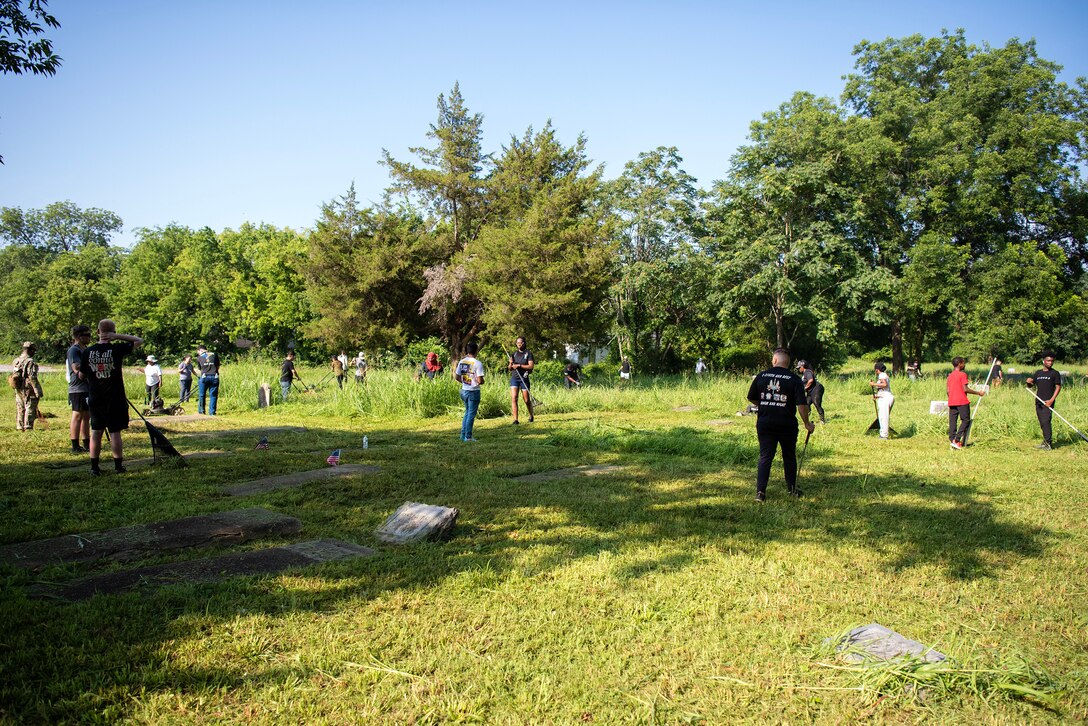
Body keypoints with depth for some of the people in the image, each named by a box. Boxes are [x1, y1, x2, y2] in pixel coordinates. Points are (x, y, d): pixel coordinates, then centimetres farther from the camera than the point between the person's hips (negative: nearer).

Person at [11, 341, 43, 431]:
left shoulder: (15, 361, 10)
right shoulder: (30, 362, -14)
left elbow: (13, 376, 15)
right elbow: (32, 378, -19)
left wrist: (16, 387, 23)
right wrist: (38, 392, -18)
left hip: (18, 390, 8)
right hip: (28, 390, -7)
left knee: (20, 410, 14)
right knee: (30, 410, -3)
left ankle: (20, 428, 19)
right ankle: (28, 427, -5)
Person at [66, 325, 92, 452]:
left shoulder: (84, 349, 19)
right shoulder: (74, 350, -11)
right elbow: (77, 368, -23)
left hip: (87, 388, 9)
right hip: (78, 389, -9)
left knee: (86, 417, 12)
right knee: (77, 416, -6)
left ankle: (87, 444, 17)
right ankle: (75, 446, -4)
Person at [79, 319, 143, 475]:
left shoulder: (87, 352, -2)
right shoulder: (117, 349, -12)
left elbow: (81, 375, 7)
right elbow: (140, 340, -2)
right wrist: (118, 337, -8)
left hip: (95, 399, 3)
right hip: (115, 399, -3)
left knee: (96, 431, 10)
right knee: (115, 432, 3)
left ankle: (94, 467, 12)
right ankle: (118, 465, 9)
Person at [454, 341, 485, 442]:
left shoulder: (461, 362, 2)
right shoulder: (478, 363, -16)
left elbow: (457, 377, 6)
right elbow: (479, 381, -19)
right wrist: (482, 382, 2)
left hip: (464, 390, 6)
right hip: (474, 391, -6)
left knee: (467, 412, 20)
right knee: (471, 414, 3)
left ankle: (463, 434, 22)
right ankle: (468, 437, 7)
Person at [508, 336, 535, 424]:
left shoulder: (528, 353, 1)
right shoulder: (514, 354, 12)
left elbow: (531, 366, -10)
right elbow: (509, 368, 14)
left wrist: (519, 365, -17)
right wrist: (510, 364, -8)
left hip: (524, 378, -3)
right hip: (514, 378, 3)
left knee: (527, 400, 4)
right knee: (514, 398, -11)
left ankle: (531, 416, 28)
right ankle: (515, 420, -11)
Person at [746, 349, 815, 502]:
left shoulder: (761, 377, 1)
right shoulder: (794, 379, -6)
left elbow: (751, 398, 10)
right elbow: (801, 405, -11)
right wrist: (807, 424, -1)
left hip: (765, 423, 1)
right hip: (787, 424, -1)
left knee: (765, 457, 5)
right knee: (789, 457, 15)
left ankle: (760, 491, -3)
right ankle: (792, 489, 25)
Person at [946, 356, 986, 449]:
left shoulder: (950, 375, 12)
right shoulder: (962, 375, -8)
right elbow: (965, 389, -14)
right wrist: (978, 393, -6)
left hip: (951, 402, 7)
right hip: (962, 402, -7)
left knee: (952, 422, 5)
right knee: (966, 421, 0)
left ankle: (952, 440, 1)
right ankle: (956, 440, -11)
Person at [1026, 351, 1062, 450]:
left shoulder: (1055, 373, 0)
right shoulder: (1038, 373, 14)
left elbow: (1058, 387, -4)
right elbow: (1030, 385, 16)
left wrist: (1052, 400, -14)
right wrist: (1028, 382, -9)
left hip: (1048, 402, -5)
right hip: (1038, 402, 5)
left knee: (1046, 422, -14)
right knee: (1042, 423, 8)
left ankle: (1049, 443, -12)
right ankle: (1045, 442, 16)